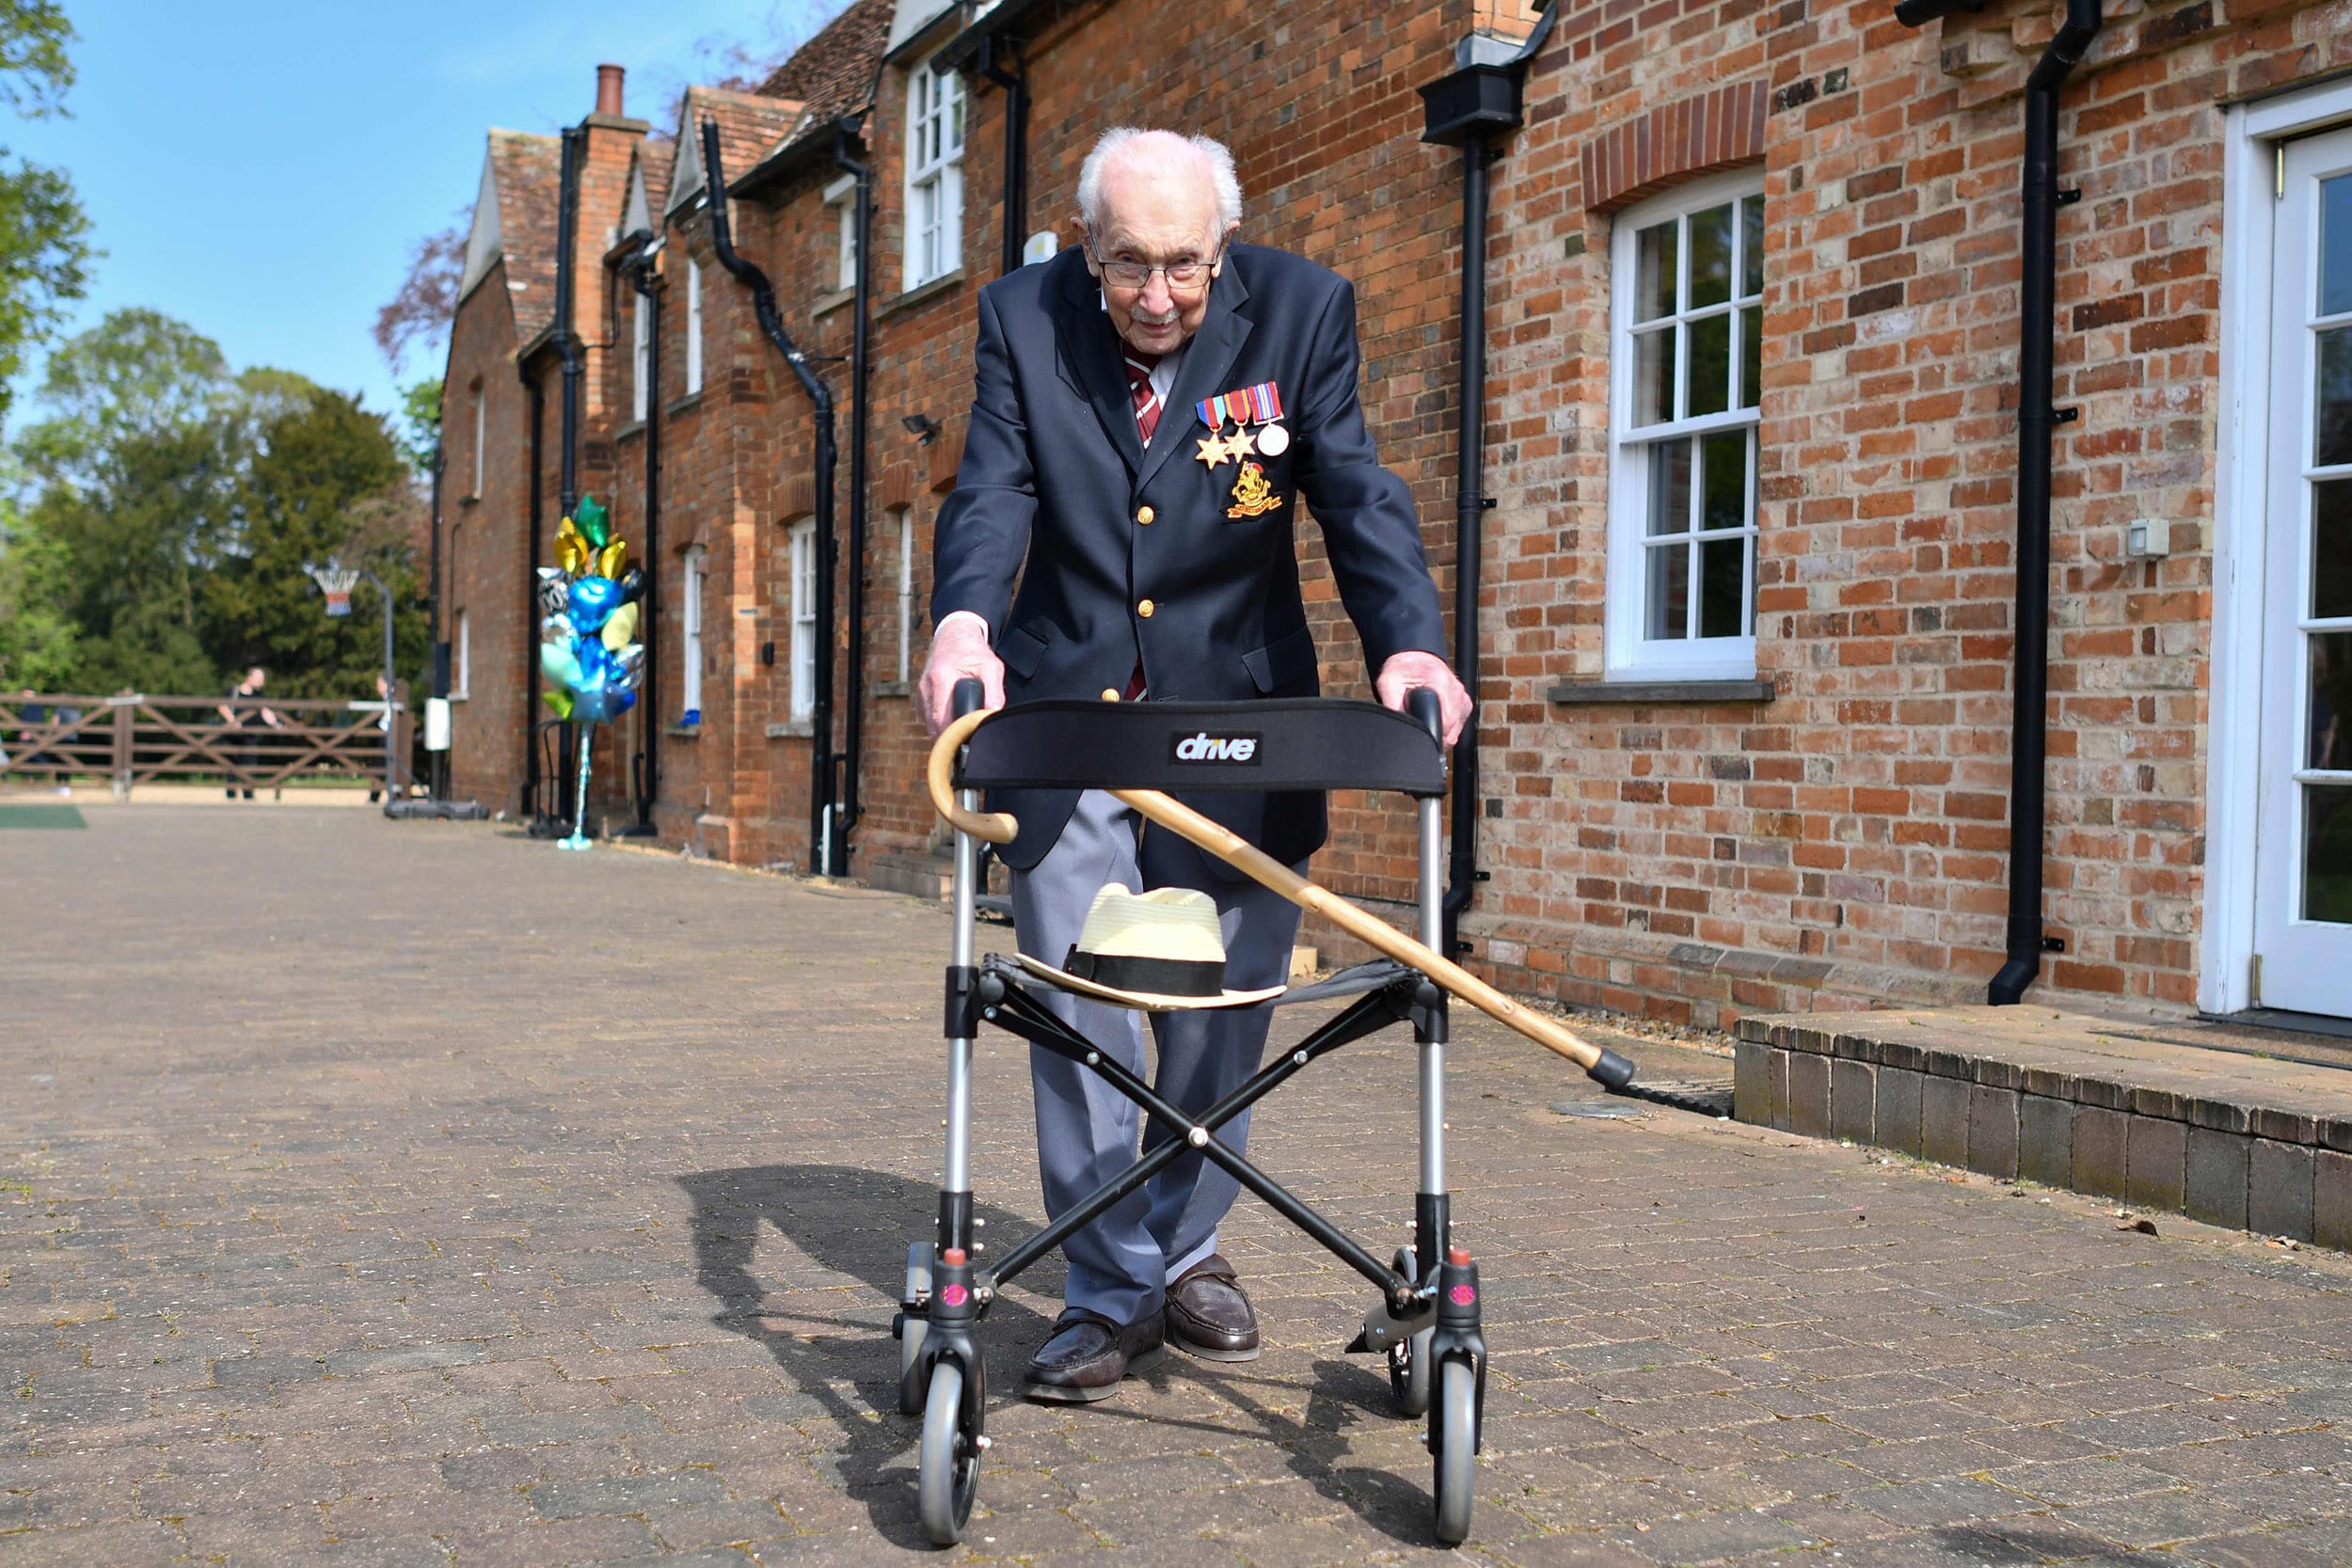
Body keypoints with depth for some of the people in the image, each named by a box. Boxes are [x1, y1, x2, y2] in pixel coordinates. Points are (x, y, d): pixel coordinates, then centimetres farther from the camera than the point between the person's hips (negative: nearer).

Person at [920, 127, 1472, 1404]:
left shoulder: (1302, 311, -6)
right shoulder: (1023, 317, -4)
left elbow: (1356, 495, -13)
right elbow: (993, 491, -13)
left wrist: (1407, 643, -31)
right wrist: (962, 622, -34)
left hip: (1232, 719, 0)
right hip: (1065, 715, 0)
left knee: (1218, 1011, 9)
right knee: (1078, 1008, -1)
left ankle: (1187, 1251, 30)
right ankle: (1111, 1296, 10)